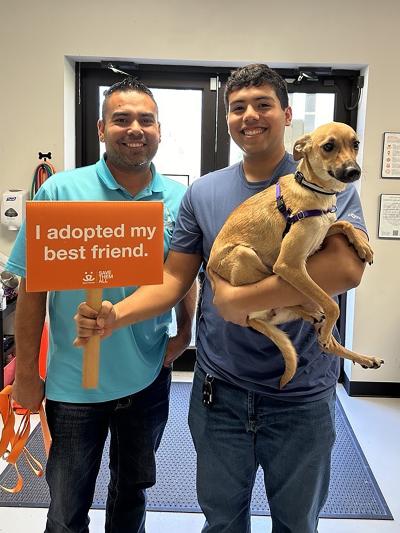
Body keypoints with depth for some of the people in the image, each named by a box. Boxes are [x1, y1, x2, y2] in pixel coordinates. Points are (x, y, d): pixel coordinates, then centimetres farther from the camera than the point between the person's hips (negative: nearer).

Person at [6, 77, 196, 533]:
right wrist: (26, 371, -6)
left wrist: (185, 332, 0)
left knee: (133, 488, 25)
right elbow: (32, 287, -8)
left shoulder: (179, 199, -3)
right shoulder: (61, 191, -11)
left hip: (149, 378, 3)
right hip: (74, 381, -2)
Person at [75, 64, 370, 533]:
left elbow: (346, 268, -24)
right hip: (219, 390, 2)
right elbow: (174, 279, 0)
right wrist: (115, 315, -18)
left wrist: (239, 300, -25)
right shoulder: (202, 193, 1)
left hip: (301, 394, -1)